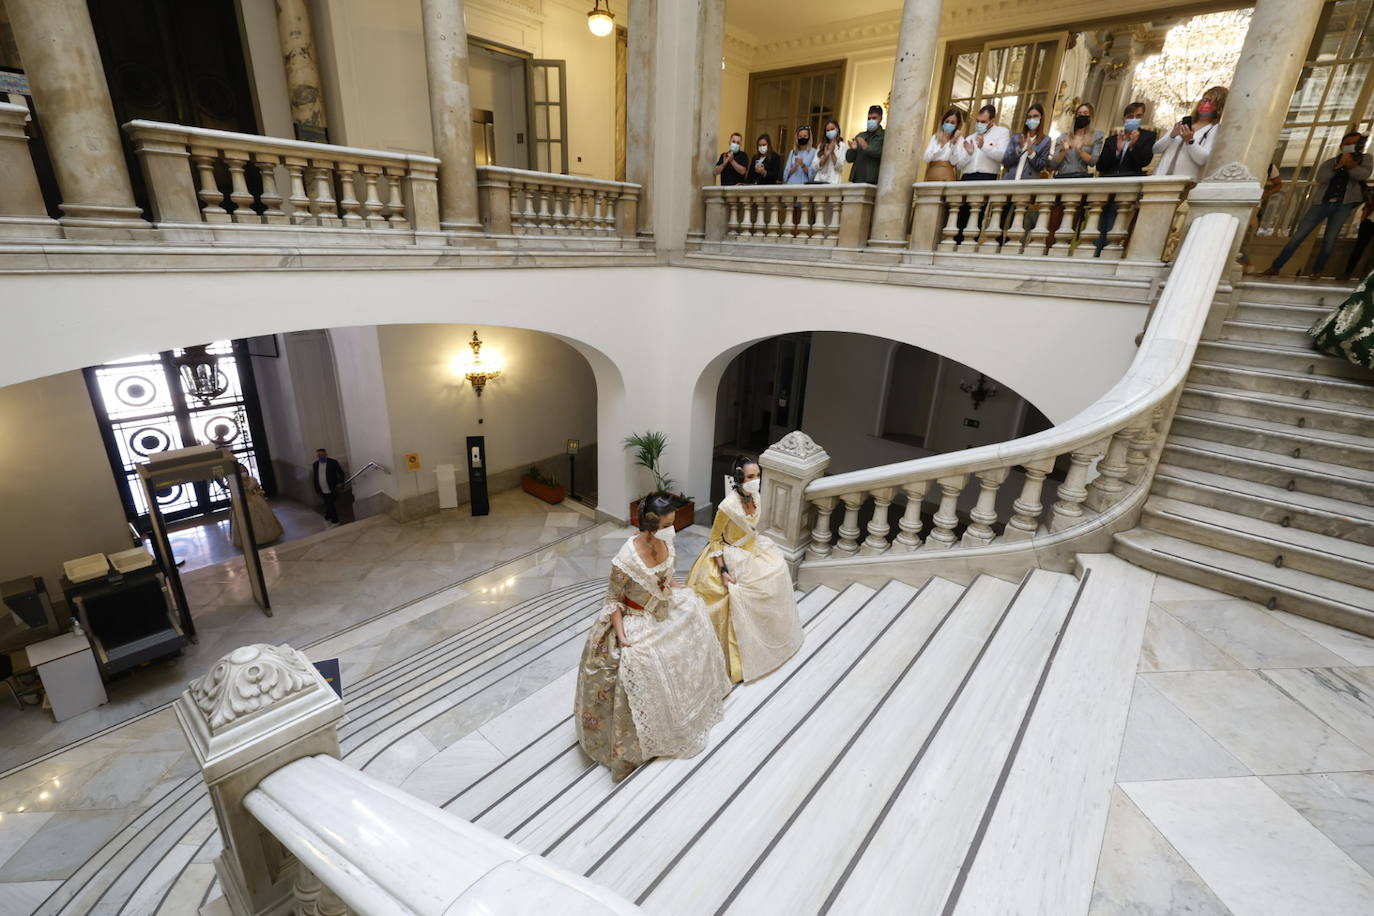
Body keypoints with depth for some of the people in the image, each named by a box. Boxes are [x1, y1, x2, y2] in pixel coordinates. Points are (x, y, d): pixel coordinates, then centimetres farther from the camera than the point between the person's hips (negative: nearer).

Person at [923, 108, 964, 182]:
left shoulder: (959, 139, 5)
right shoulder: (935, 137, 13)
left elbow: (954, 161, -7)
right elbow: (927, 158, 1)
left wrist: (954, 142, -14)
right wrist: (941, 144, -9)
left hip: (947, 178, -2)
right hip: (931, 177, 2)